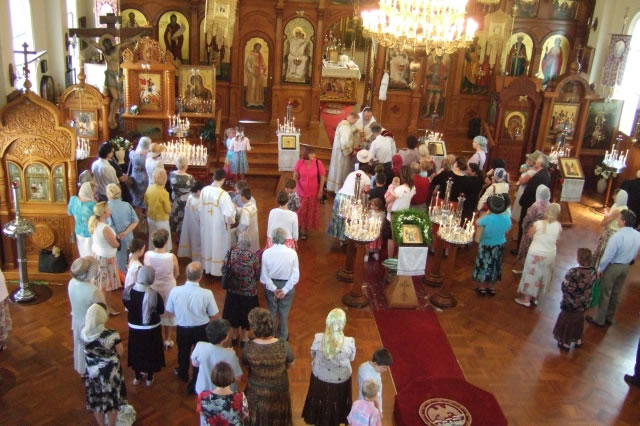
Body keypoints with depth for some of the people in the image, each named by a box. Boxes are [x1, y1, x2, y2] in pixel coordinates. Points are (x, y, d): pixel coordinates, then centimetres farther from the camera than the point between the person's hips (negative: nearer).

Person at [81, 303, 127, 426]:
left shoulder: (84, 333, -17)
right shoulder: (112, 335, -30)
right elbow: (120, 352, -15)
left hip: (92, 372, 4)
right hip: (110, 373, -4)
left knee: (96, 401, 24)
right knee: (112, 401, 19)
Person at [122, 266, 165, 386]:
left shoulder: (128, 291, -17)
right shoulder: (154, 294, -29)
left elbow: (127, 305, 2)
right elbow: (161, 311, -13)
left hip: (134, 327, 3)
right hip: (151, 329, -3)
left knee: (136, 350, 23)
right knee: (150, 351, 18)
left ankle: (138, 376, 39)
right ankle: (149, 378, 33)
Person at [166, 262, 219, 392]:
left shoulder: (175, 291, -23)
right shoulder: (207, 293, -27)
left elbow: (170, 310, -6)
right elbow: (213, 315, -14)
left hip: (183, 328, 3)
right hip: (202, 329, -3)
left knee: (183, 352, 30)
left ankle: (182, 374, 58)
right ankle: (195, 385, 34)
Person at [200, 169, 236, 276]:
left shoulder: (204, 190, -8)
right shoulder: (223, 194, -25)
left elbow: (201, 208, 3)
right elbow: (228, 214, -28)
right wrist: (233, 206, -8)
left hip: (206, 225, 5)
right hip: (219, 226, -5)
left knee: (208, 245, 22)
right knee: (219, 247, 12)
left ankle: (207, 267, 38)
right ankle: (219, 270, 26)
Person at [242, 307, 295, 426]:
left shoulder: (249, 347, -29)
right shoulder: (283, 345, -29)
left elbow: (245, 363, -7)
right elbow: (290, 364, -9)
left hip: (257, 390, 0)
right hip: (279, 389, 0)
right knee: (277, 415, 28)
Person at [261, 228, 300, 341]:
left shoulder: (266, 253, -17)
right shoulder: (292, 253, -18)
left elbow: (264, 274, -15)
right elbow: (295, 275, -16)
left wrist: (273, 289, -9)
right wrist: (285, 290, -13)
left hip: (271, 286, 0)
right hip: (287, 285, 0)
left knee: (271, 311, 21)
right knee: (284, 312, 19)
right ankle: (283, 336, 35)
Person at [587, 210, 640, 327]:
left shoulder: (617, 236, -29)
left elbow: (608, 256, -23)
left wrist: (600, 269, -10)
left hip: (613, 266, -6)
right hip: (626, 267, 6)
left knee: (605, 293, 8)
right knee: (616, 293, 19)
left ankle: (599, 320, 18)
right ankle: (609, 318, 34)